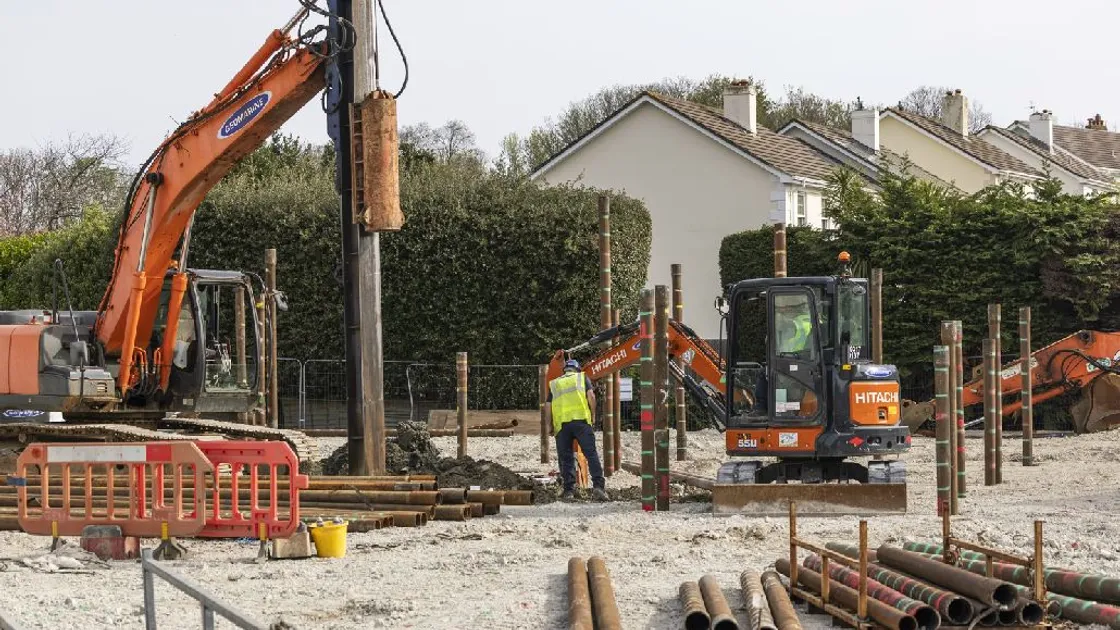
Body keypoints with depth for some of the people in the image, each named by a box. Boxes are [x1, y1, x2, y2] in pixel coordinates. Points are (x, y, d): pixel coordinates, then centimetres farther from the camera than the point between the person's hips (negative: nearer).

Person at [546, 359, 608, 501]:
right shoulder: (582, 378, 17)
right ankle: (598, 486, -15)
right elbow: (591, 396, 2)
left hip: (561, 423, 2)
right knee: (591, 453, -4)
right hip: (581, 420, -2)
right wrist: (593, 415, 10)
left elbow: (549, 407, 15)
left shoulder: (554, 384, 22)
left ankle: (569, 489, 1)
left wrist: (551, 426, 22)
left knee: (566, 458, 6)